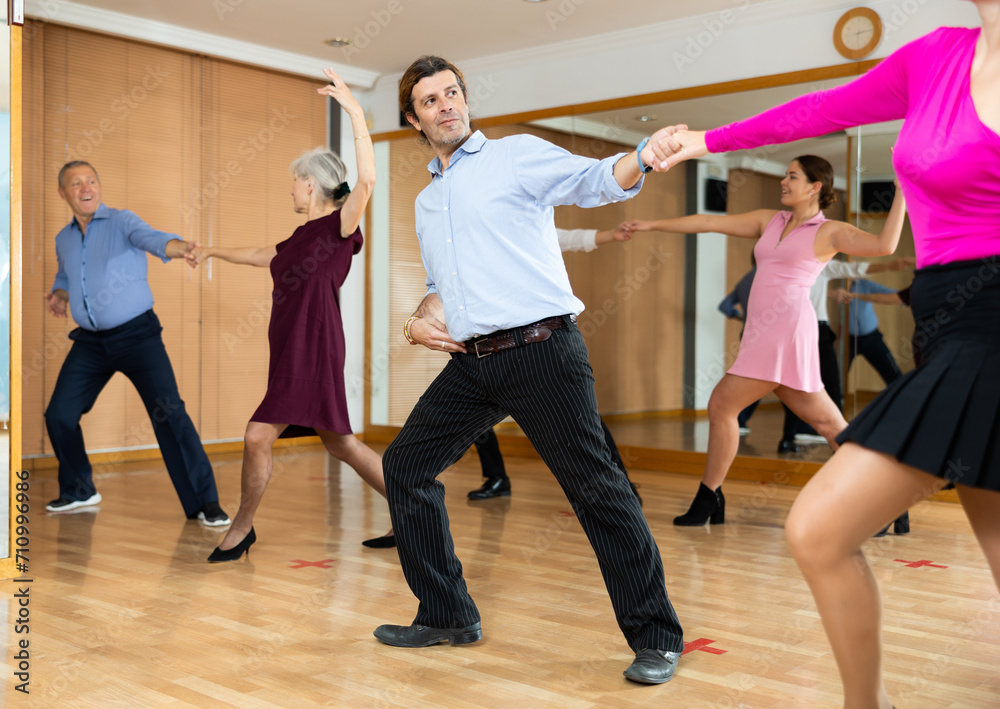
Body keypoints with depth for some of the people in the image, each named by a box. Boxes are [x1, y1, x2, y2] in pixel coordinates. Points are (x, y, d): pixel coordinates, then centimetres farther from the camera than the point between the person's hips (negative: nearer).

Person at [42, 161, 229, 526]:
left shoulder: (122, 222, -6)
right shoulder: (63, 239, 12)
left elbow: (152, 238, -28)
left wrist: (181, 246, -51)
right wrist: (58, 296, 7)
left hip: (137, 335, -6)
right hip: (91, 341, 6)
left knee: (169, 412, -16)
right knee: (59, 415, 5)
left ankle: (204, 502, -12)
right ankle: (79, 491, 29)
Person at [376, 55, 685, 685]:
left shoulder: (516, 156, 4)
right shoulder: (426, 202, 23)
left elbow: (596, 181, -11)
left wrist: (644, 154, -31)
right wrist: (421, 319, 9)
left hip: (541, 351, -7)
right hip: (472, 364, 7)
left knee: (596, 486, -9)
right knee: (406, 464, 7)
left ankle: (655, 638, 3)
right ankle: (448, 616, 20)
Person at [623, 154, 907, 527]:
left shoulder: (830, 232, 0)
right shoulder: (770, 220, 19)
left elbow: (884, 245, -13)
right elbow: (711, 222, 17)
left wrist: (902, 190, -13)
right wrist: (654, 224, 16)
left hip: (786, 329, -7)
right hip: (765, 332, 7)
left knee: (721, 405, -5)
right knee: (826, 420, 7)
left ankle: (708, 501, 6)